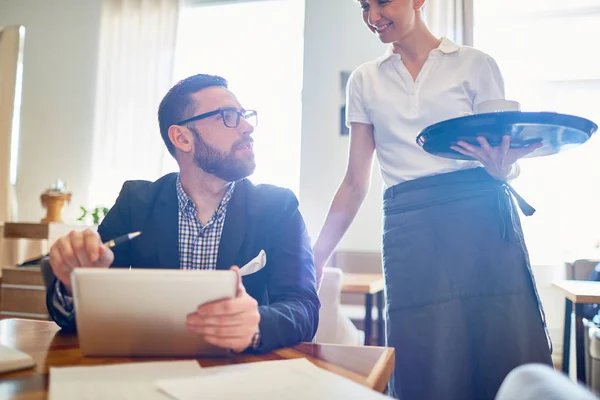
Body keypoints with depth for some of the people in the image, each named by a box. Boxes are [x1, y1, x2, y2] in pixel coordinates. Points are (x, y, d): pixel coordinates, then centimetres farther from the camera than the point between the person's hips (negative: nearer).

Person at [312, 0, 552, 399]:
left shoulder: (475, 64, 8)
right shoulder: (365, 81, 14)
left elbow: (506, 156, 8)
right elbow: (356, 180, 11)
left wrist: (501, 167, -17)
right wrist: (318, 255, 3)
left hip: (481, 216, -1)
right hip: (408, 228, 1)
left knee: (505, 349, -4)